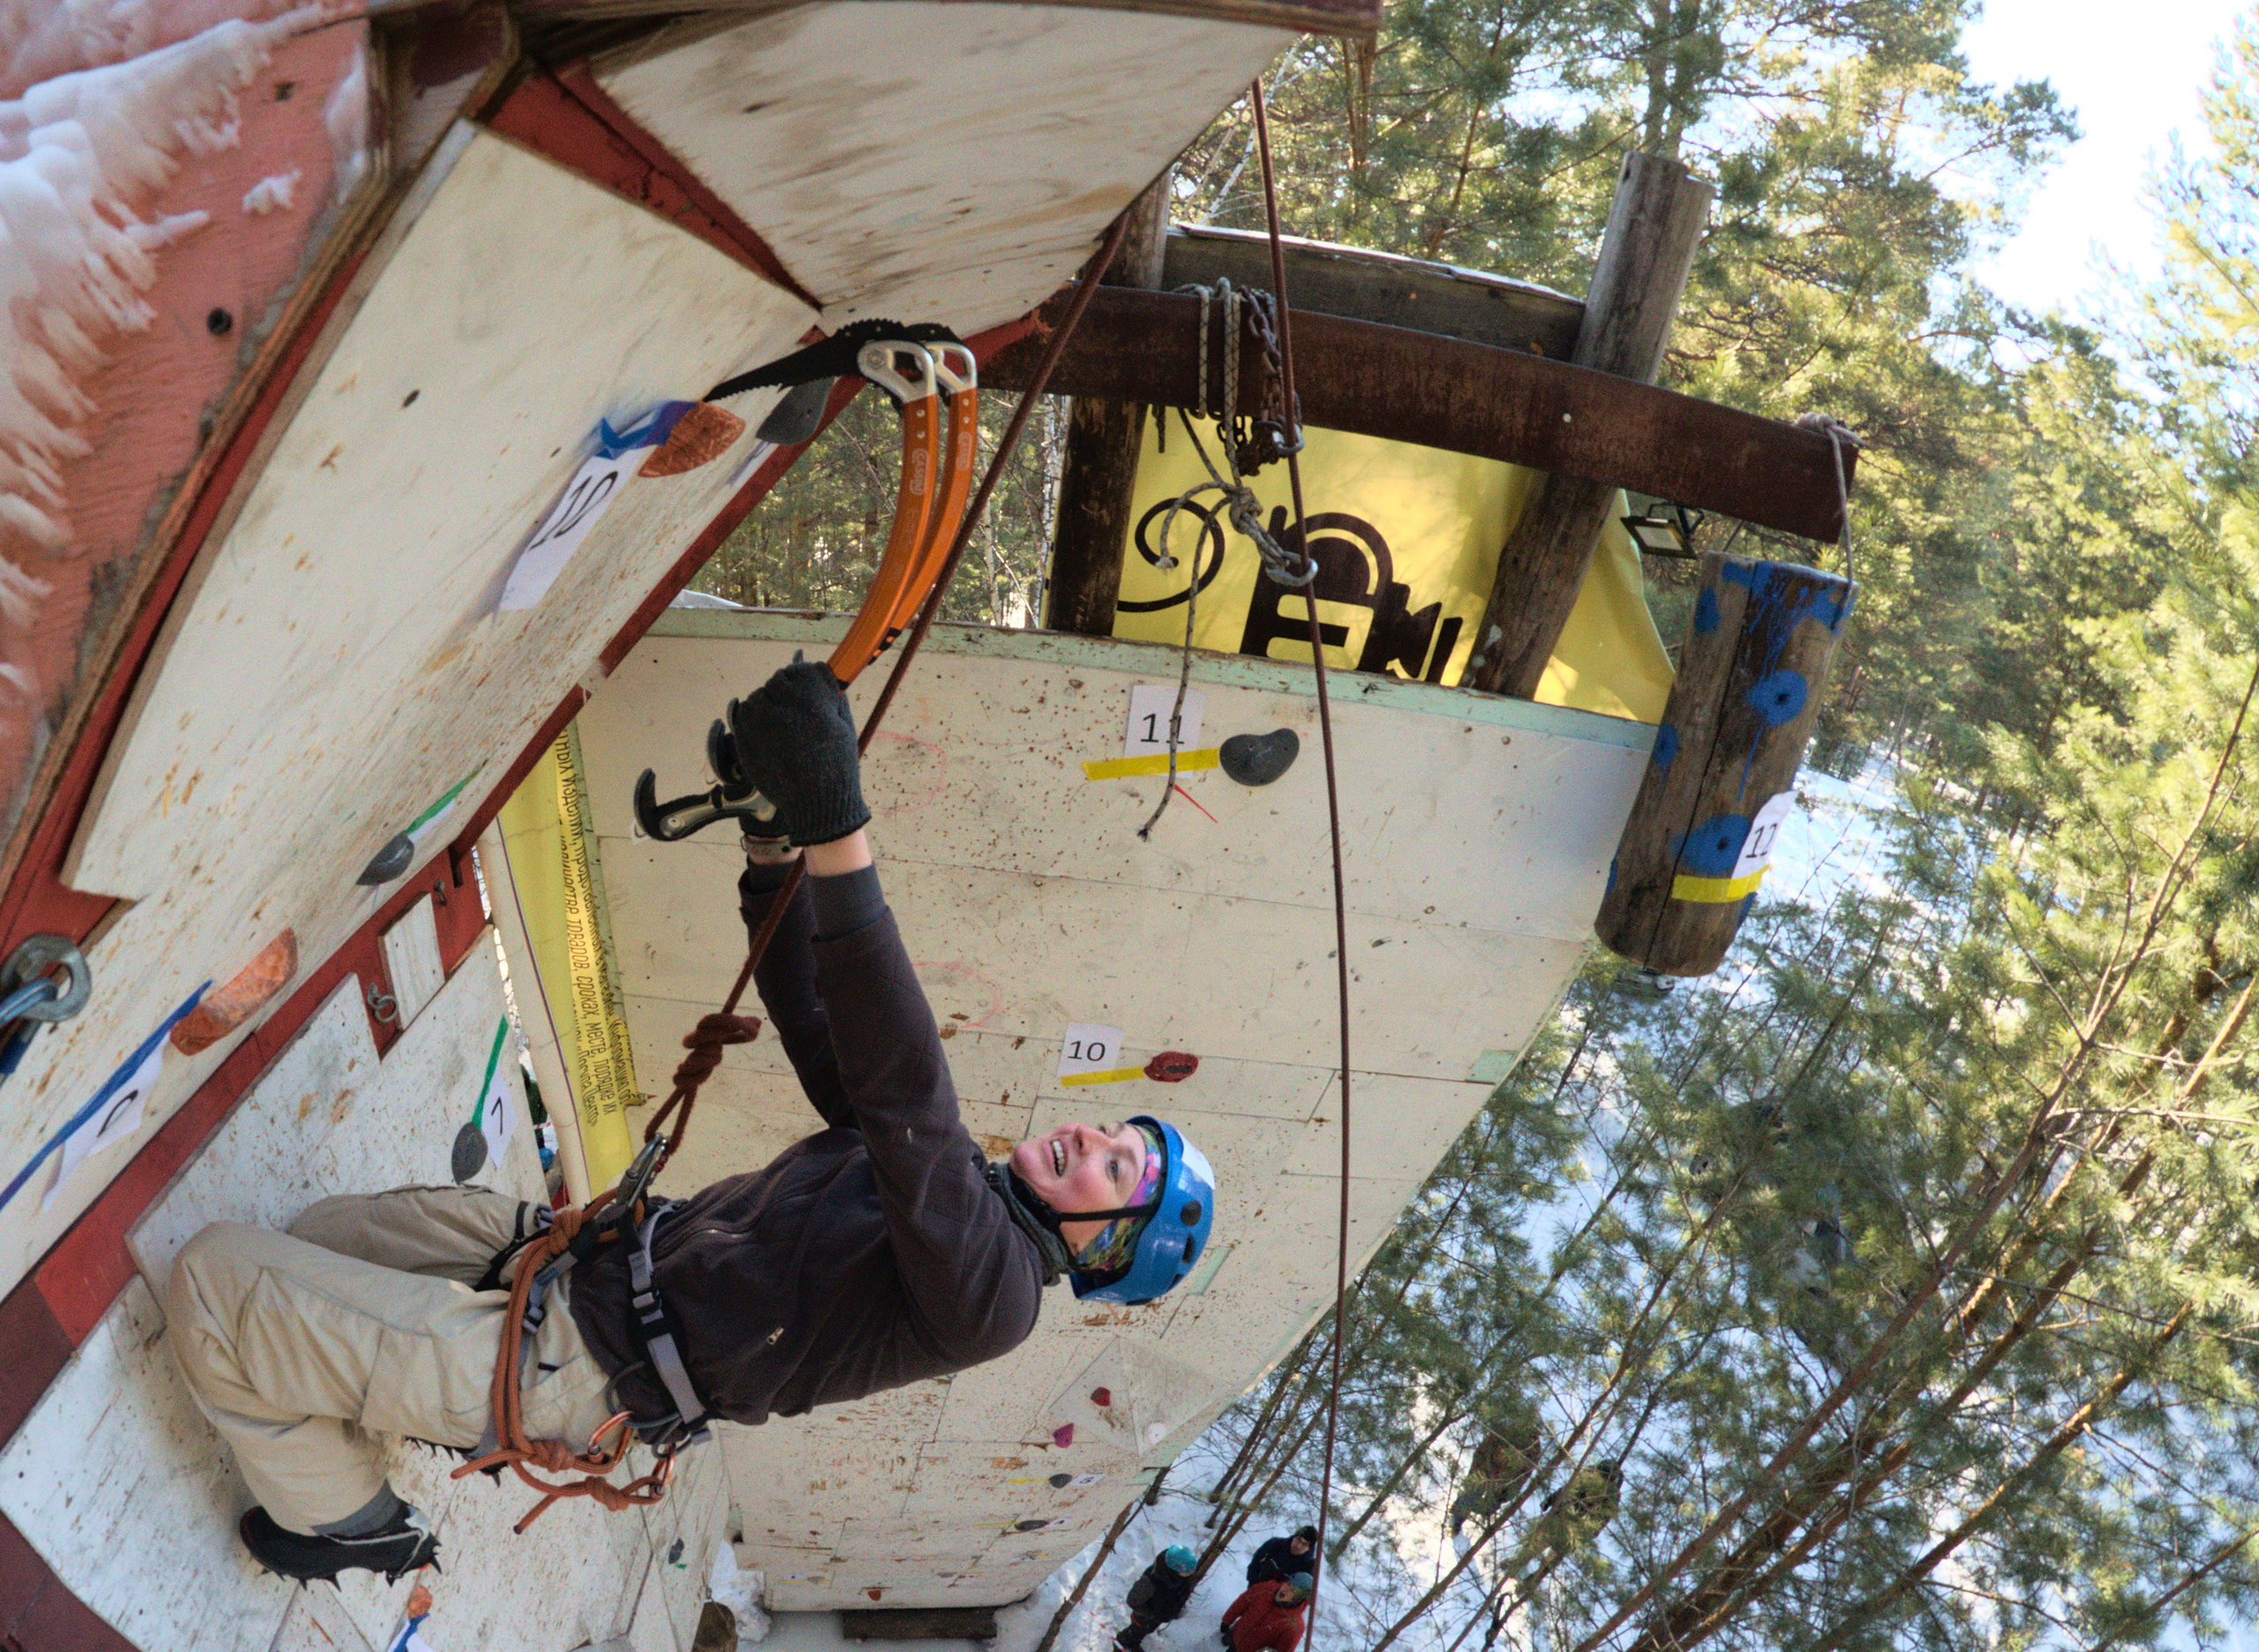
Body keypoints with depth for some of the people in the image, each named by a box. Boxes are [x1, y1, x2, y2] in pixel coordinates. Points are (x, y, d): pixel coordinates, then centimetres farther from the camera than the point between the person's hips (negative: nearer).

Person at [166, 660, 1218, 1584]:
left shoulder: (989, 1291, -23)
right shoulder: (955, 1185, 6)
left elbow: (905, 1092, -40)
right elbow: (813, 1017, 9)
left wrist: (838, 832, -50)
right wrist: (774, 831, -3)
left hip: (572, 1362, -9)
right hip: (607, 1244, 9)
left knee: (213, 1276, -7)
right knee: (319, 1235, 19)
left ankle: (352, 1522, 11)